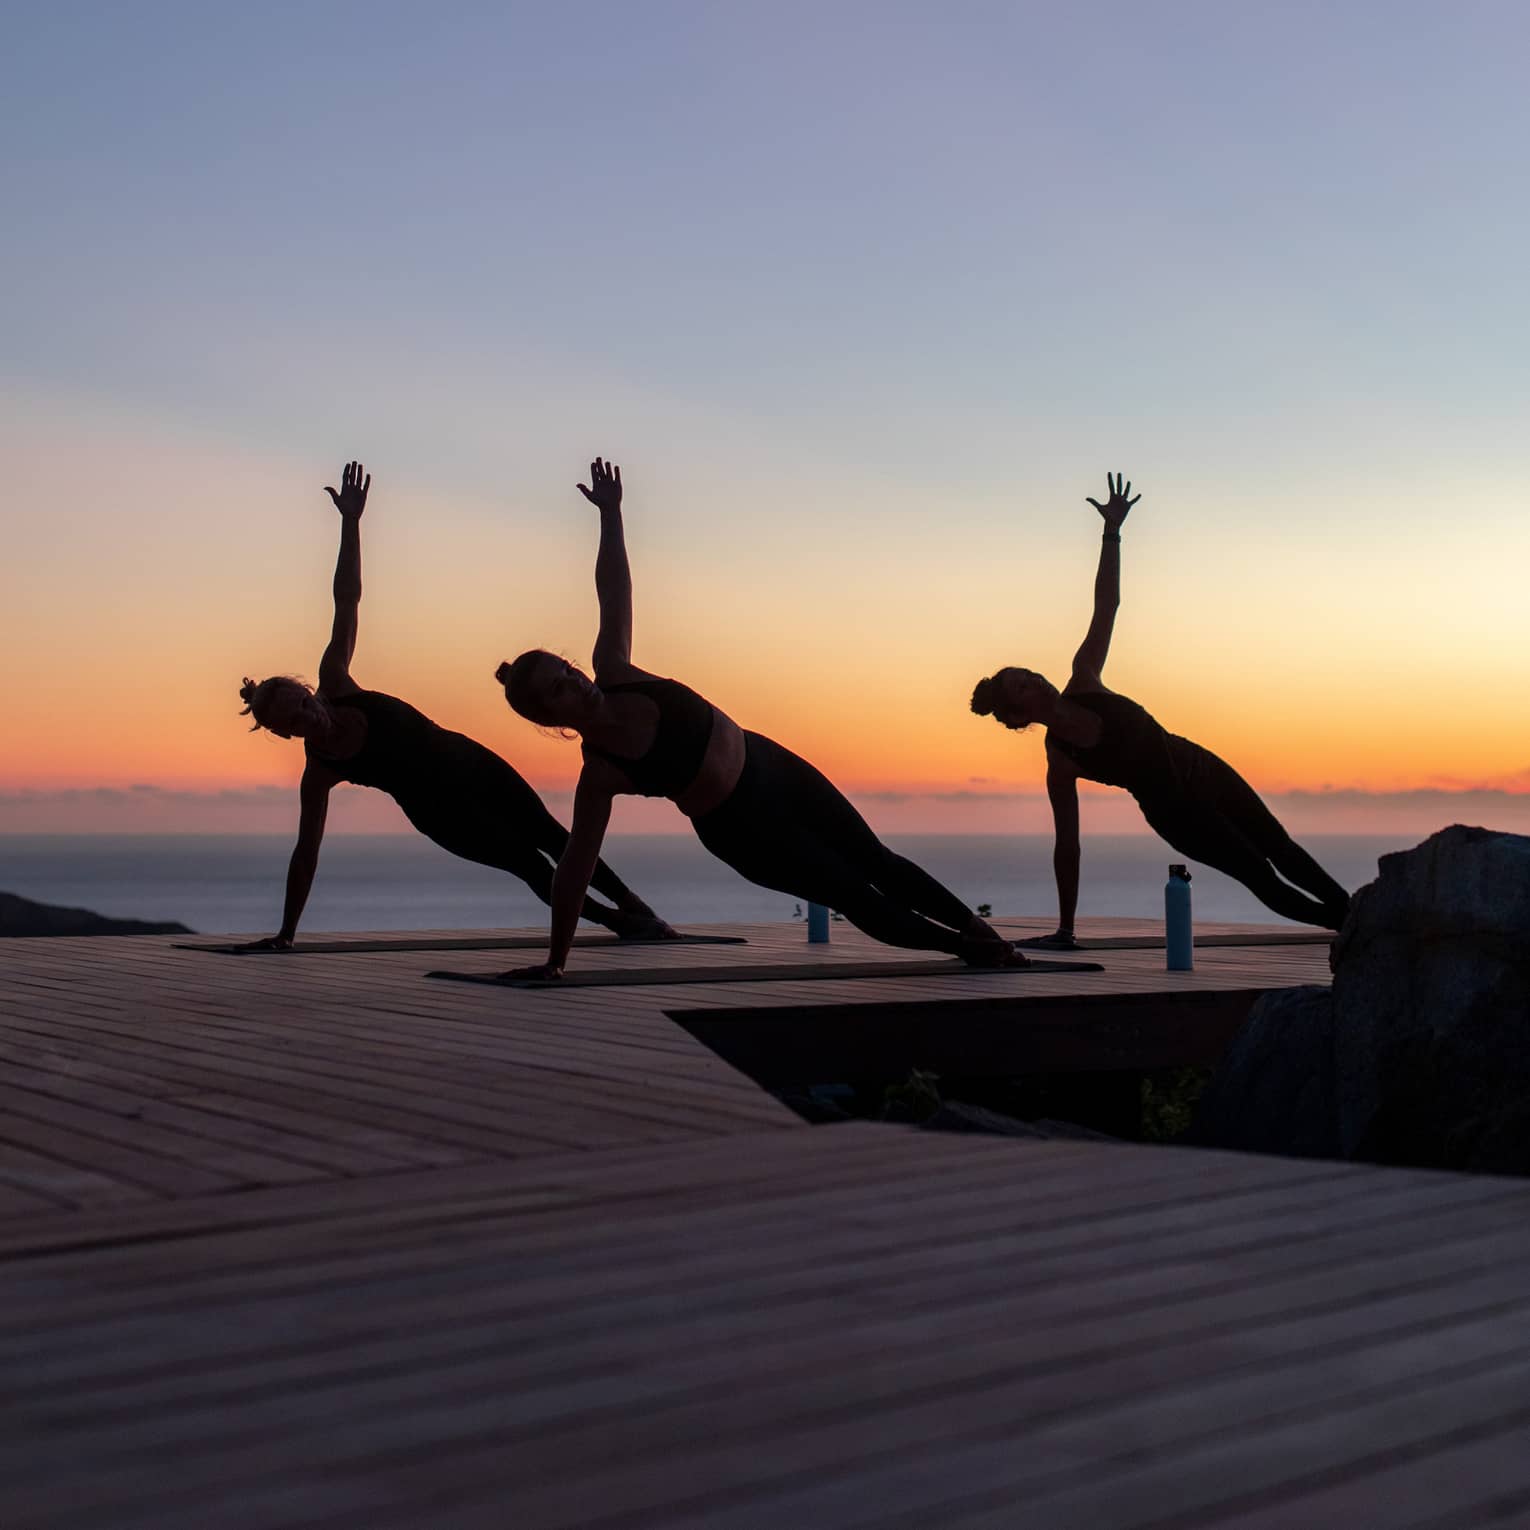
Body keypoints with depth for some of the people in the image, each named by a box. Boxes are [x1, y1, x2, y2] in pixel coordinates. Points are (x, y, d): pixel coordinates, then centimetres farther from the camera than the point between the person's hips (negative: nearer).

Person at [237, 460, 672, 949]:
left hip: (464, 760, 4)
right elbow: (307, 853, -17)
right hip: (438, 811, -4)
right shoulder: (320, 772, -21)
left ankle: (633, 905, 27)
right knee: (528, 863, -2)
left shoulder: (334, 685, -14)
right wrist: (285, 933, -16)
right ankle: (617, 919, 18)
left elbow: (346, 603, -18)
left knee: (550, 835, 10)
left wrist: (350, 522, -26)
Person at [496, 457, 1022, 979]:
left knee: (875, 861, 15)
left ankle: (976, 927, 31)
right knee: (856, 896, 3)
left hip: (769, 764, 5)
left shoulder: (614, 674, -13)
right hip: (742, 829, -4)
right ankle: (962, 944, 26)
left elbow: (614, 593, -5)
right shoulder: (600, 773, -24)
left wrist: (611, 513, -9)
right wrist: (555, 960, -17)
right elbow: (575, 867, -19)